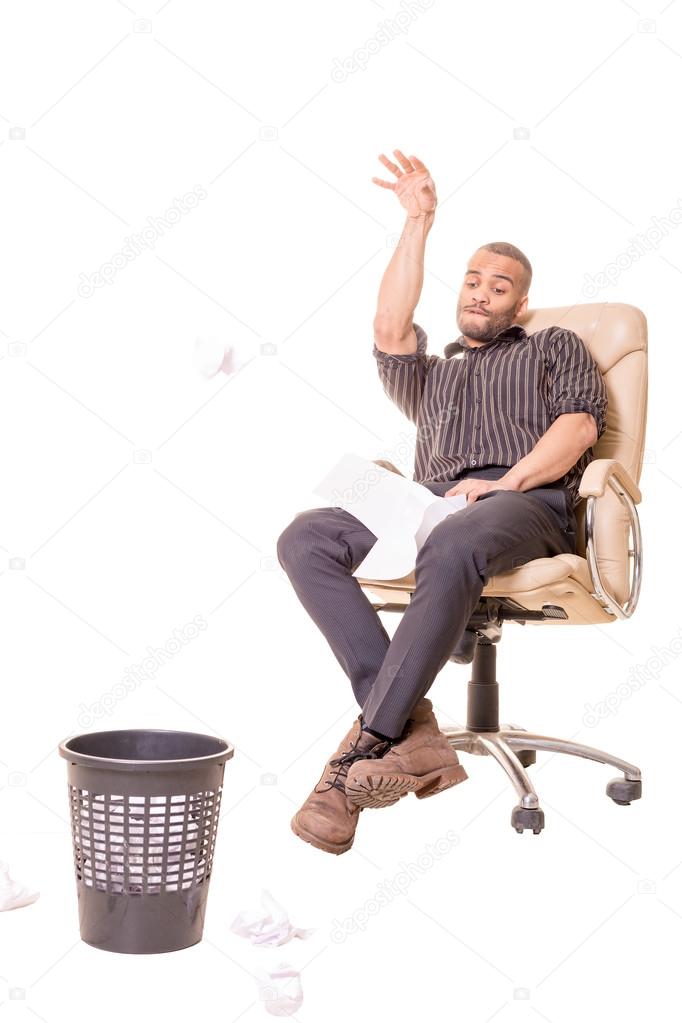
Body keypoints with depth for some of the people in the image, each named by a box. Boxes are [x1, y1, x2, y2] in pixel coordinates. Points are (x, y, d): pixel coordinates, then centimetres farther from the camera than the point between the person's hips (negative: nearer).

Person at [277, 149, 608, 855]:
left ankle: (366, 748, -40)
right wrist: (419, 220, 17)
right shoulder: (430, 373, 38)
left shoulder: (556, 346, 28)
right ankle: (413, 735, -36)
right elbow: (389, 330, 14)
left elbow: (580, 424, 8)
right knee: (305, 538, -26)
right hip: (431, 507, 4)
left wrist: (503, 484, -9)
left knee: (453, 546, -43)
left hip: (529, 505, -4)